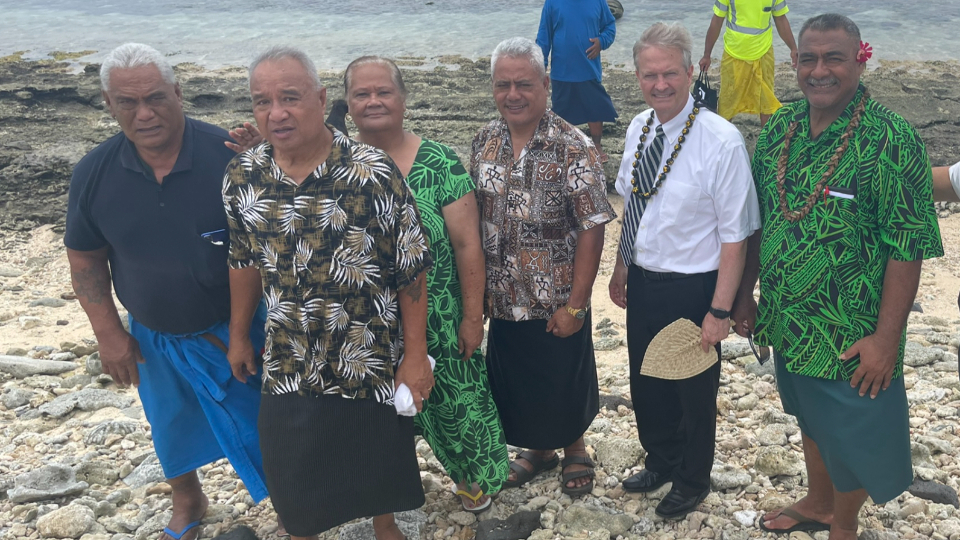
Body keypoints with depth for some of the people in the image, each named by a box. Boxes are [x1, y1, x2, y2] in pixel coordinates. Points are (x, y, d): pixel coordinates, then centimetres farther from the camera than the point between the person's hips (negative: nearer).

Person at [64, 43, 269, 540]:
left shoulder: (229, 155, -21)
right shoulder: (94, 173, -10)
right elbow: (86, 259, 1)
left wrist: (245, 324, -12)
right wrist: (109, 334, -2)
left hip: (237, 328, -3)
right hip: (154, 339, 4)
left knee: (261, 421, 10)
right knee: (173, 429, 24)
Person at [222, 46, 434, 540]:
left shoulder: (374, 174, -17)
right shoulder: (241, 177, -5)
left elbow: (410, 271, -12)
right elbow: (244, 260, 9)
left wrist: (415, 355, -11)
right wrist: (238, 335, 14)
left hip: (372, 364, -2)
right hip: (288, 367, 3)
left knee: (379, 466, 17)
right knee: (293, 481, 15)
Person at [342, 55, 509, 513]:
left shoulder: (440, 164, -11)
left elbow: (467, 245, -10)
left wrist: (472, 317, -10)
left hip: (438, 321, -2)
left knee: (456, 402, 13)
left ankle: (471, 475, 39)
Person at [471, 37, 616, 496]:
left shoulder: (573, 148, -17)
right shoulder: (485, 142, -1)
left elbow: (591, 229, -17)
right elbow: (474, 219, 6)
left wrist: (576, 304, -17)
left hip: (557, 302, -4)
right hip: (504, 299, 5)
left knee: (565, 381, 14)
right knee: (515, 382, 19)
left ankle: (574, 449, 42)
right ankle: (537, 450, 44)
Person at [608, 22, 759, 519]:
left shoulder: (722, 142, -22)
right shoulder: (639, 129, -2)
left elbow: (734, 236, -20)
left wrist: (719, 311, -18)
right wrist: (620, 270, 13)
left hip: (691, 290, -6)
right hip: (641, 283, 6)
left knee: (694, 391, 17)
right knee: (646, 384, 23)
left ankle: (691, 481, 43)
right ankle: (660, 462, 50)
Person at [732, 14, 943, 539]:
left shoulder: (891, 140, -18)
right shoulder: (779, 128, -1)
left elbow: (909, 247, -18)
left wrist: (886, 338, -19)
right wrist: (744, 293, 7)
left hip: (850, 334, -5)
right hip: (785, 320, 5)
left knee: (850, 434, 13)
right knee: (810, 417, 25)